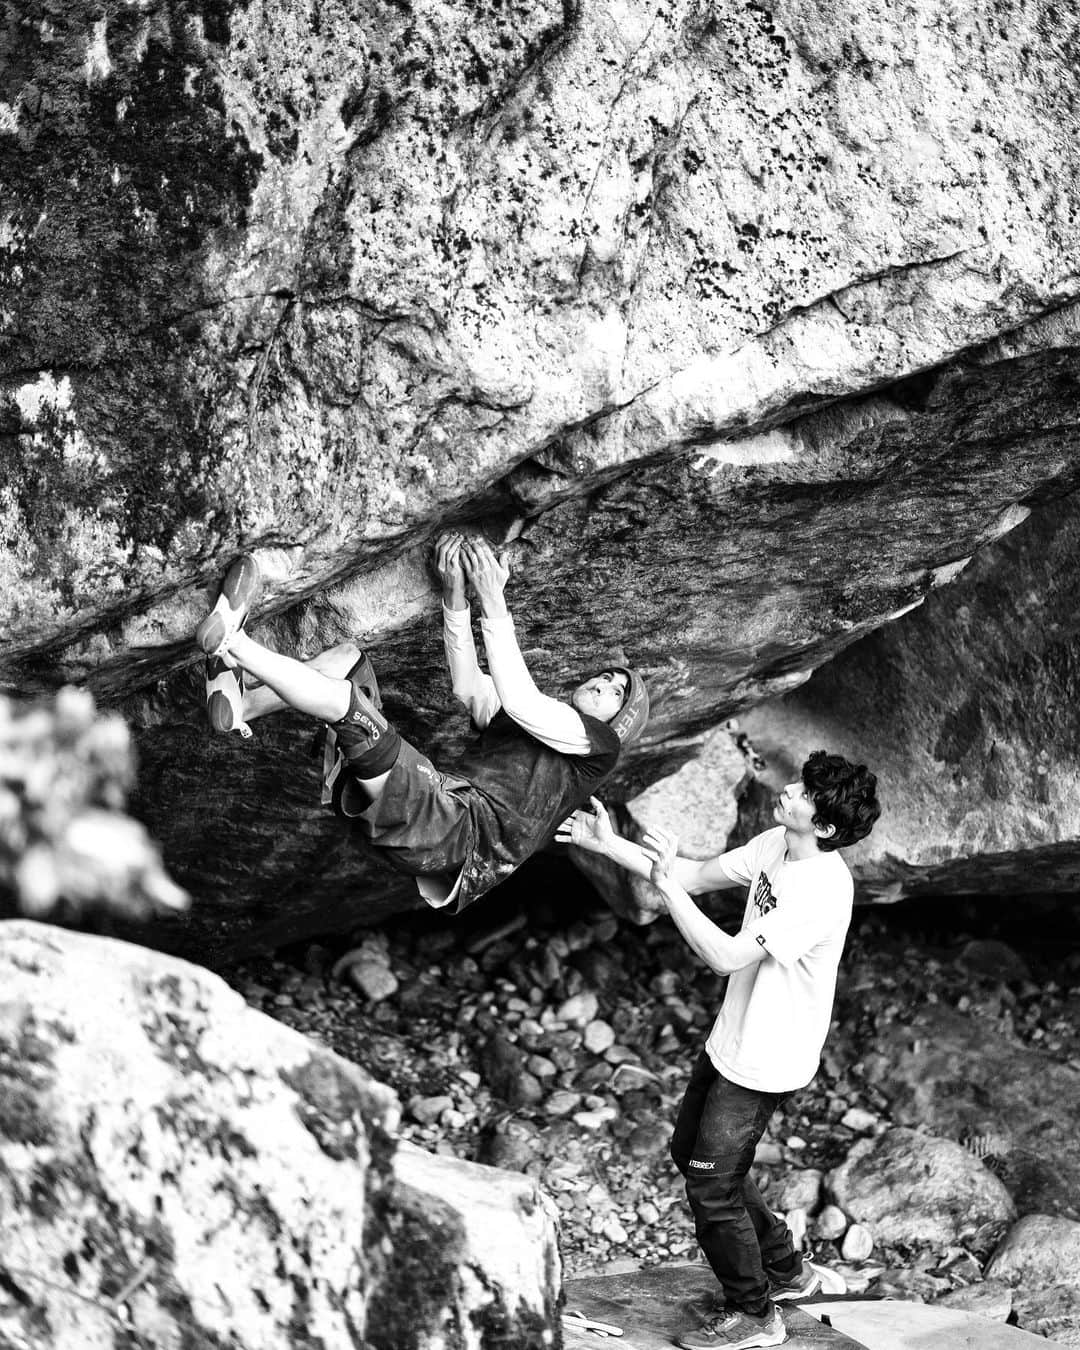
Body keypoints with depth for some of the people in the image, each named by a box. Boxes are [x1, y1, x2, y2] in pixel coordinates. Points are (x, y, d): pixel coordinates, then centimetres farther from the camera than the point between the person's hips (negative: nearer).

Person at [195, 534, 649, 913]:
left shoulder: (599, 743, 13)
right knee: (348, 657, 3)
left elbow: (517, 699, -4)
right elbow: (467, 686, 16)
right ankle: (238, 707, -15)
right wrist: (455, 591, 5)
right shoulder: (533, 721, 35)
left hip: (464, 831, -8)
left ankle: (230, 642, -21)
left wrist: (494, 604, -9)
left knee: (348, 702, -26)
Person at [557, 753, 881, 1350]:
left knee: (712, 1186, 2)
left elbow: (727, 957, -32)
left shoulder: (823, 891, -31)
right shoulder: (776, 845, -4)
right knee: (689, 1151, 23)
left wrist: (665, 883, -33)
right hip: (730, 1042, 9)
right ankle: (785, 1269, 39)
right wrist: (607, 844, -1)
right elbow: (697, 876, 6)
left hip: (763, 1064, -9)